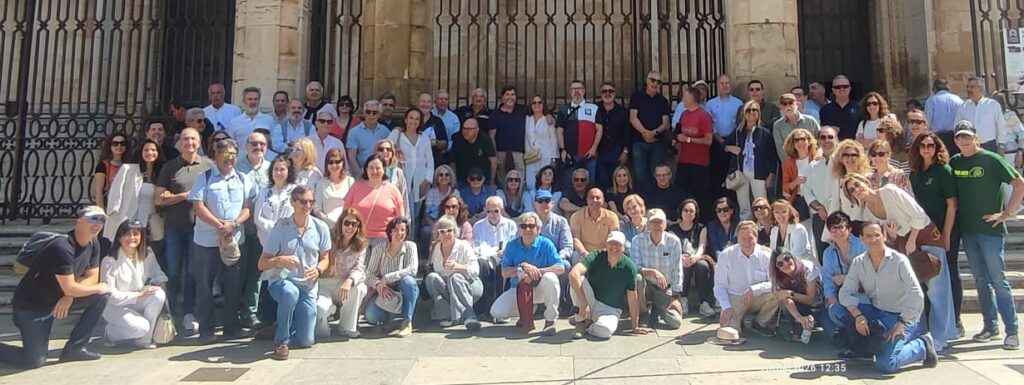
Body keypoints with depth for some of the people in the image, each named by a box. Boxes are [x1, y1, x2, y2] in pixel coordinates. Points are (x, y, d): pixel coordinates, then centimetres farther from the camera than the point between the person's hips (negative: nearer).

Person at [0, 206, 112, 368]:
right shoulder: (62, 247, -27)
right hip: (31, 305, -8)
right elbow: (70, 288, -26)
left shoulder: (93, 243, -3)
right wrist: (98, 288, -11)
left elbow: (92, 278, 0)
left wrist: (69, 297, -15)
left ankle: (74, 349, 1)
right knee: (34, 361, -12)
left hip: (58, 299, 8)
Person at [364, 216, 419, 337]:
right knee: (371, 316, -24)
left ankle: (407, 322, -24)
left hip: (404, 292, -1)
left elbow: (412, 270, -21)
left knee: (408, 280, -35)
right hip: (386, 291, 2)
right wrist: (379, 285, -27)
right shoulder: (379, 249, -3)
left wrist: (387, 278, -26)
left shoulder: (410, 246, -7)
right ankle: (387, 314, 15)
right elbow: (369, 274, -7)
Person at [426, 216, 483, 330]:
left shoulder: (464, 246, -7)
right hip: (445, 290, 4)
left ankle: (468, 316, -44)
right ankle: (447, 315, -29)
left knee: (455, 277, -35)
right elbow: (432, 270, 11)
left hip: (468, 285, -4)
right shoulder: (435, 248, 6)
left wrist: (458, 266, -36)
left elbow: (475, 270, -19)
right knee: (431, 277, -24)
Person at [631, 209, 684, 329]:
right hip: (646, 285, -1)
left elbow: (677, 271, -6)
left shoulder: (674, 241, -10)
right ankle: (643, 314, -8)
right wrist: (653, 272, -32)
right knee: (637, 278, -35)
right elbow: (634, 268, -16)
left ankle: (657, 309, 21)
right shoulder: (638, 240, -13)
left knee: (676, 322, -16)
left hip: (665, 289, 1)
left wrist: (675, 296, -7)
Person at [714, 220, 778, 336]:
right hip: (735, 298, -2)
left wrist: (754, 289, -28)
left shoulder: (766, 255, -9)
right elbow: (719, 286, -7)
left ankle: (760, 324, -1)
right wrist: (727, 307, -19)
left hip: (758, 298, 2)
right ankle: (738, 320, 15)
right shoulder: (726, 255, -10)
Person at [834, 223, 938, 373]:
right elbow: (846, 292, -5)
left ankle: (922, 345, 4)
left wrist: (901, 324, -21)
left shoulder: (899, 260, -14)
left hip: (901, 317, -5)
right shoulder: (858, 263, -2)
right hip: (876, 313, 5)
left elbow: (916, 295, -17)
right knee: (837, 311, -16)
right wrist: (858, 315, -22)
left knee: (885, 364, -23)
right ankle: (876, 341, -8)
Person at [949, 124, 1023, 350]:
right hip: (967, 230, 5)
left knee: (998, 280, -4)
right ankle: (991, 326, 21)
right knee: (981, 280, 11)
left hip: (990, 229, -5)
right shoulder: (954, 162, 7)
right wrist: (955, 216, 4)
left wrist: (1006, 213, -11)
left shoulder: (990, 159, -7)